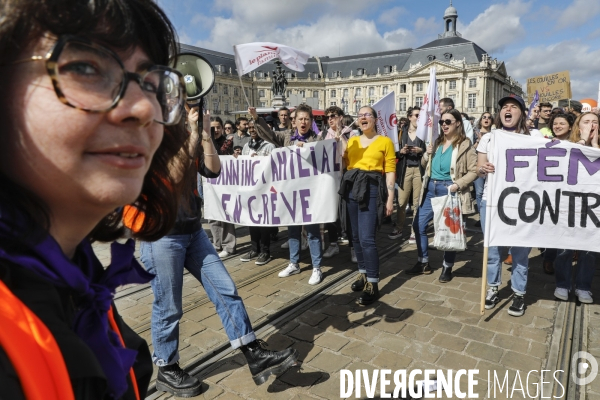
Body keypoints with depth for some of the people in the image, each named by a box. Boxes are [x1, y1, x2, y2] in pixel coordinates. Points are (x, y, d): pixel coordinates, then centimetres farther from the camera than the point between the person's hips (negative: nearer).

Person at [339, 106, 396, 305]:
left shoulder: (385, 141, 2)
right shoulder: (352, 140, 15)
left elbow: (390, 171, -2)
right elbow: (343, 163, 7)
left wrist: (390, 198, -7)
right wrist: (338, 143, 0)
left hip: (372, 190, -5)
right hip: (352, 189, 6)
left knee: (367, 238, -10)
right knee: (356, 236, 11)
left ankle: (373, 285, 0)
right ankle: (363, 274, 28)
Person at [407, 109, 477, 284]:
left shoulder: (464, 145, -6)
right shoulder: (437, 142, 12)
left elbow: (474, 171, -10)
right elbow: (425, 165, 17)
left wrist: (458, 184, -21)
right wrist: (427, 154, -3)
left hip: (449, 190, -6)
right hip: (431, 188, 6)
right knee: (418, 225, 7)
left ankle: (447, 267, 21)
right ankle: (423, 263, 22)